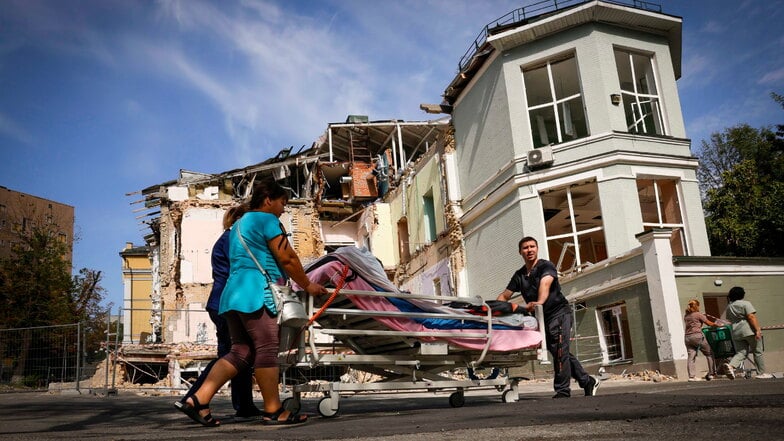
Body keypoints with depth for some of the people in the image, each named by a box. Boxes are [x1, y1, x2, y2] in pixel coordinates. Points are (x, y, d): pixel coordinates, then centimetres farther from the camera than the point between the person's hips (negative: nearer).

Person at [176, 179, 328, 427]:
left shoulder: (239, 224, 28)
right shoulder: (266, 219, -1)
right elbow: (287, 258, -6)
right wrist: (307, 286, 4)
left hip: (234, 292, 10)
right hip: (256, 292, -10)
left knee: (241, 352, 7)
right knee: (267, 348, -7)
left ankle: (198, 400, 0)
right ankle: (273, 411, -3)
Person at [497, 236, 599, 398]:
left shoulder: (546, 266, -8)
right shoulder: (519, 275, 12)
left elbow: (545, 284, -28)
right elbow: (505, 295, 12)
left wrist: (539, 302, -47)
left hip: (559, 313, -7)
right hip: (542, 317, 7)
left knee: (560, 351, -15)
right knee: (560, 353, 9)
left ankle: (562, 390, -12)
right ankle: (588, 381, 21)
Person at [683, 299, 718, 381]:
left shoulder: (686, 316, 15)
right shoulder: (698, 314, -1)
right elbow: (709, 323, 4)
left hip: (687, 337, 5)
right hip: (697, 336, -5)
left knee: (690, 356, 0)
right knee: (709, 354, 10)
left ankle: (691, 376, -7)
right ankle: (711, 373, 10)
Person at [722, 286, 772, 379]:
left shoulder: (729, 307, 13)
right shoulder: (746, 303, -5)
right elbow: (751, 317, -15)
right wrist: (757, 330, -17)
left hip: (736, 333, 5)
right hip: (749, 331, -5)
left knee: (741, 353, 2)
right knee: (758, 352, 7)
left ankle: (731, 366, -22)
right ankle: (761, 373, 11)